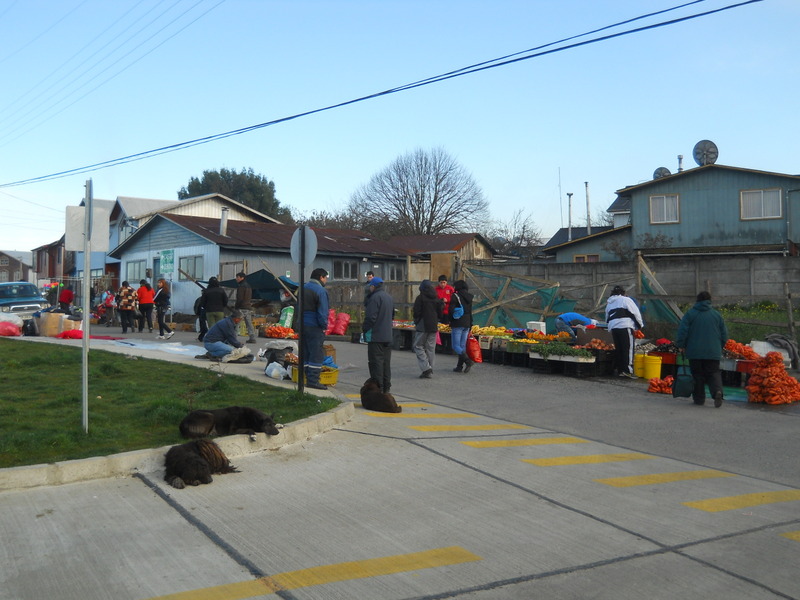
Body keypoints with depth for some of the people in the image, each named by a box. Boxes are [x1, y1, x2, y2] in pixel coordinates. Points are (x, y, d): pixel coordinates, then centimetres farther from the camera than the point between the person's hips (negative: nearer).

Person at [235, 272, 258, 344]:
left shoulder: (241, 286, -11)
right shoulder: (248, 286, 19)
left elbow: (239, 298, -16)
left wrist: (236, 306, -9)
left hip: (242, 308, -9)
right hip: (249, 307, 9)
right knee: (249, 323, 11)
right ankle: (252, 338, 10)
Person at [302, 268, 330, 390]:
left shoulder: (304, 288, 15)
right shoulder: (320, 291, -12)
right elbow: (322, 311, -17)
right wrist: (324, 326, -7)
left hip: (302, 325, 9)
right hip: (314, 326, -9)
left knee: (305, 353, 14)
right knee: (316, 354, -5)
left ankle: (307, 378, 19)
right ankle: (313, 380, -7)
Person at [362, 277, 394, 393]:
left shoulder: (375, 297, -14)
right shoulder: (389, 297, 15)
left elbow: (371, 317, -19)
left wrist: (366, 330, -8)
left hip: (376, 336, -9)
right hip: (388, 336, 9)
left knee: (376, 362, -5)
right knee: (386, 362, 12)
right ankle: (386, 387, 17)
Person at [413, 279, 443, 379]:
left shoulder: (420, 298, -9)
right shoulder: (437, 299, 8)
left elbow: (416, 312, -9)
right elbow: (440, 313, 11)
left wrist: (416, 322, 6)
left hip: (422, 326, -5)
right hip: (433, 327, 6)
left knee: (418, 346, 3)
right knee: (430, 348, 10)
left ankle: (426, 368, -11)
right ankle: (429, 371, 12)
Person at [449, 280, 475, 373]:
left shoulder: (455, 296, -8)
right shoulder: (469, 297, 12)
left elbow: (451, 310, -12)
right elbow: (470, 312, 14)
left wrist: (450, 322, 2)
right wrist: (470, 325, 17)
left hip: (457, 324, -7)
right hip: (467, 324, 7)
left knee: (456, 346, -4)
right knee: (463, 346, 11)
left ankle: (468, 361, -21)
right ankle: (460, 366, 12)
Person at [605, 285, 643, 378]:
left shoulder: (609, 303, 25)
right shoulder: (625, 300, 3)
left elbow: (607, 317, 26)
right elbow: (636, 313, 1)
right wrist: (640, 325, 12)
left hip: (613, 327, 7)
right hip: (625, 326, -6)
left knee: (618, 349, 11)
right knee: (628, 348, -6)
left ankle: (618, 370, 11)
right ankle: (628, 370, -13)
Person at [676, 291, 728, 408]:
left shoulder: (690, 314, -1)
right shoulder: (717, 315, 7)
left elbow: (682, 331, -6)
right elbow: (724, 334, 10)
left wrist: (681, 345, 5)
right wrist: (719, 347, 23)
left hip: (695, 352, -1)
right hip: (713, 352, 1)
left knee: (697, 375, 7)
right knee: (714, 373, 5)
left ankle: (699, 398, 9)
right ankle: (717, 391, -20)